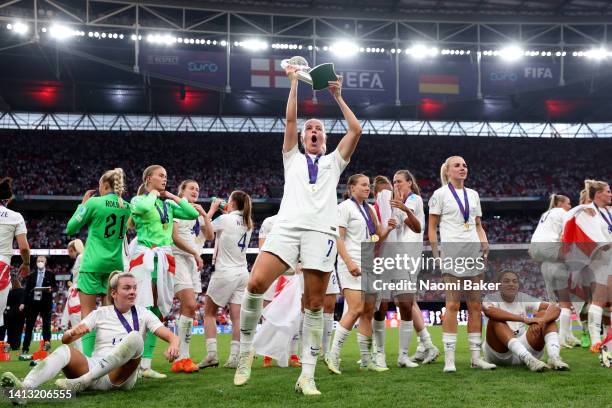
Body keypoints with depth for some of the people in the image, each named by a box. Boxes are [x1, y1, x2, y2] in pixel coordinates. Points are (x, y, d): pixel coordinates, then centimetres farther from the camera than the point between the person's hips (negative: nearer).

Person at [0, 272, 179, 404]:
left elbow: (170, 335, 0)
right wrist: (74, 332, -19)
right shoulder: (101, 313, 13)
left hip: (121, 376, -1)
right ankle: (25, 388, -56)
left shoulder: (142, 313, 11)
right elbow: (65, 339, 6)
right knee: (64, 351, -28)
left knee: (135, 337, -29)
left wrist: (173, 345, -25)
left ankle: (82, 382, -37)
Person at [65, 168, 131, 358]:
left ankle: (88, 357, -11)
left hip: (93, 264, -5)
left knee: (87, 311, -3)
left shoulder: (94, 202, -7)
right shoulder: (126, 207, 7)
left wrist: (83, 204, 12)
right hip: (115, 264, 5)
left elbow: (71, 228, 2)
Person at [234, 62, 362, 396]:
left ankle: (307, 375, -3)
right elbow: (290, 120, 16)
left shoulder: (333, 161, 26)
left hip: (321, 232, 0)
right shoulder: (293, 158, 26)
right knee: (255, 284, -19)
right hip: (287, 227, 0)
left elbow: (355, 130, 16)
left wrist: (337, 97, 19)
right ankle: (245, 349, -1)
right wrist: (294, 82, 19)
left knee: (314, 304, -6)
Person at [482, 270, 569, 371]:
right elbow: (488, 311, -32)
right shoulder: (492, 298, -4)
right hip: (499, 354, -4)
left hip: (523, 347, 4)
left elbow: (556, 308, -7)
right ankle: (528, 360, -47)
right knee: (496, 319, -30)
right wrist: (524, 319, -36)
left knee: (544, 314, -10)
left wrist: (541, 320, -30)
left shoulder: (524, 298, 6)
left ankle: (554, 357, -34)